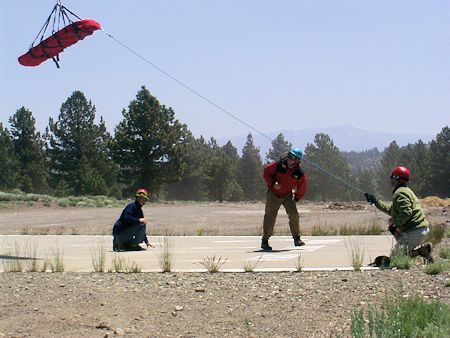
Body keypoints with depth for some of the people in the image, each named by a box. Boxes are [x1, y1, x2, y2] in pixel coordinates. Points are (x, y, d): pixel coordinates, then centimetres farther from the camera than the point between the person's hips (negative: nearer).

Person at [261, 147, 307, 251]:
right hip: (273, 195, -2)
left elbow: (301, 189, 1)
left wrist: (295, 199, -1)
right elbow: (266, 173, -8)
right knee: (270, 217, -3)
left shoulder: (300, 174, -14)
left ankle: (297, 238, 5)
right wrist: (272, 184, -21)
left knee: (294, 214, -10)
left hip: (287, 195, 2)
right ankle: (265, 241, 6)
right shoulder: (278, 165, -20)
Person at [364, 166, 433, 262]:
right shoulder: (406, 191, 22)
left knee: (394, 256, -4)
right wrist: (376, 202, 32)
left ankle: (420, 250, -19)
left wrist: (395, 226, -17)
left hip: (415, 232, -9)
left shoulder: (400, 193, -11)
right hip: (423, 230, 9)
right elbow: (391, 209, 30)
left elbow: (406, 212, -25)